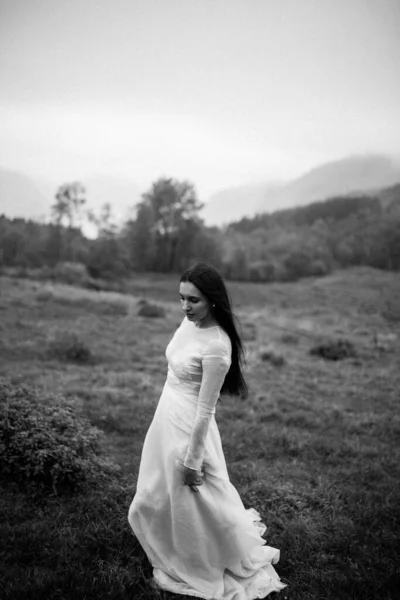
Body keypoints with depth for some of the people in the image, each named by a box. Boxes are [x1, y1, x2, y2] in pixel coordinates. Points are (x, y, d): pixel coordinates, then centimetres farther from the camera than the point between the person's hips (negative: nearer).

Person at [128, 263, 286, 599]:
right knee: (161, 497, 26)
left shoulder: (216, 346, -28)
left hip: (189, 428, -9)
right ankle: (175, 556, 54)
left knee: (194, 503, 11)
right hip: (166, 419, 9)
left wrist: (192, 460, -17)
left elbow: (205, 409, -23)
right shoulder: (189, 322, -3)